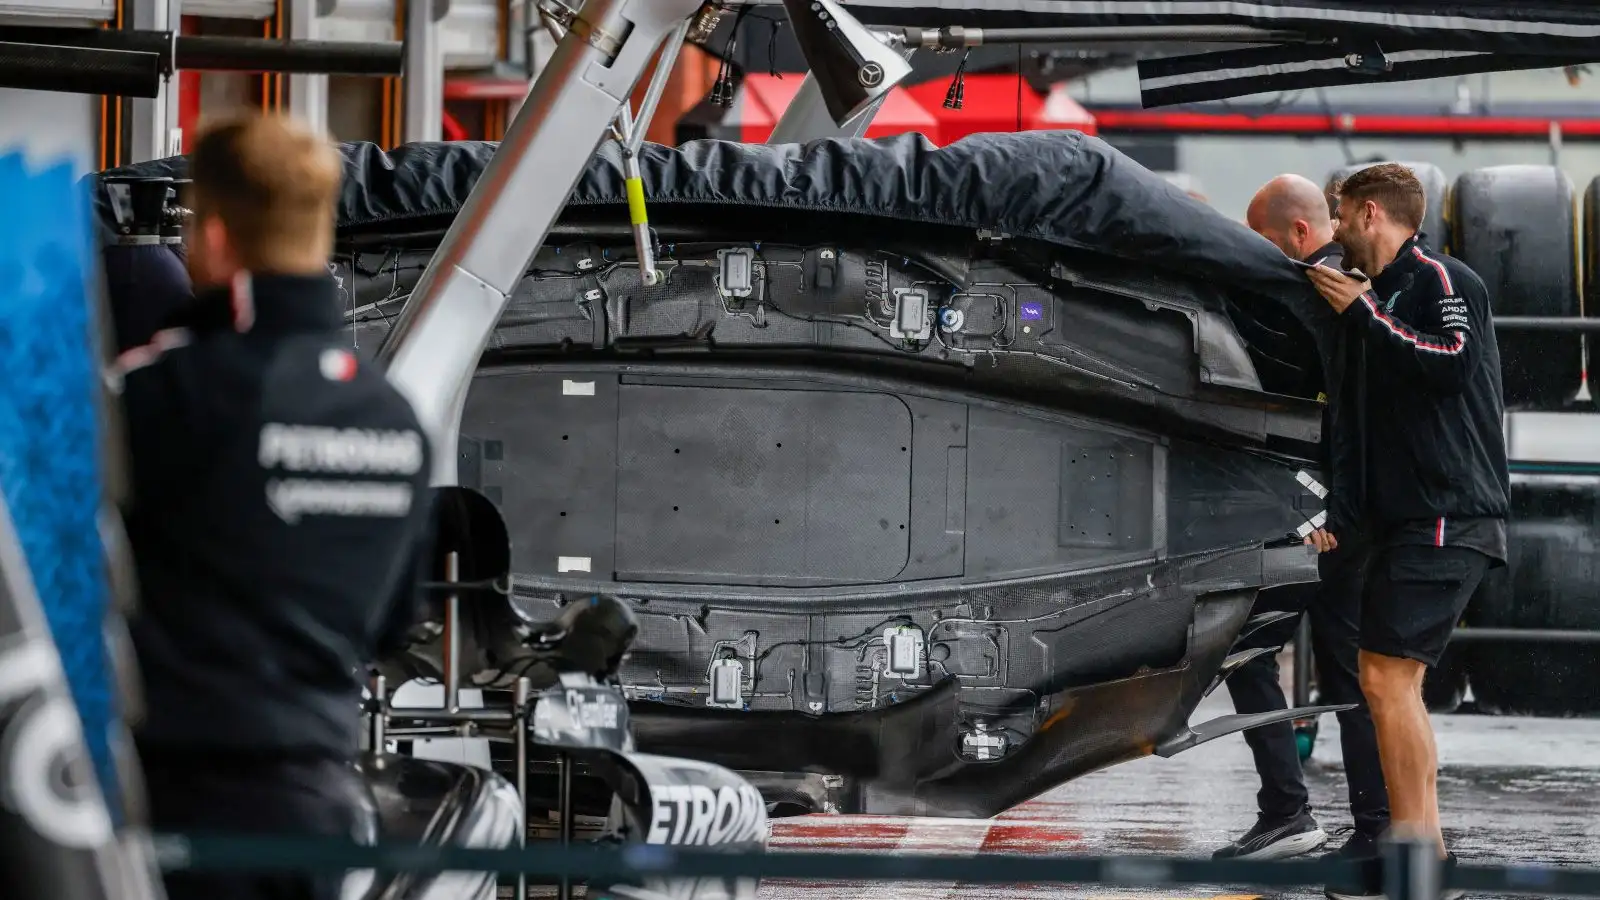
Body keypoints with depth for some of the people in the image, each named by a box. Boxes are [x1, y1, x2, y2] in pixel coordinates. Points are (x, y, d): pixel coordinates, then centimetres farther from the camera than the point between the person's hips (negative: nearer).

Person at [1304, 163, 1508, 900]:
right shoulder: (1387, 294, 21)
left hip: (1446, 519, -10)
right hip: (1406, 520, 10)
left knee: (1388, 676, -15)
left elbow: (1454, 363, -26)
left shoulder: (1439, 281, -7)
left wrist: (1365, 314, -18)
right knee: (1387, 678, 9)